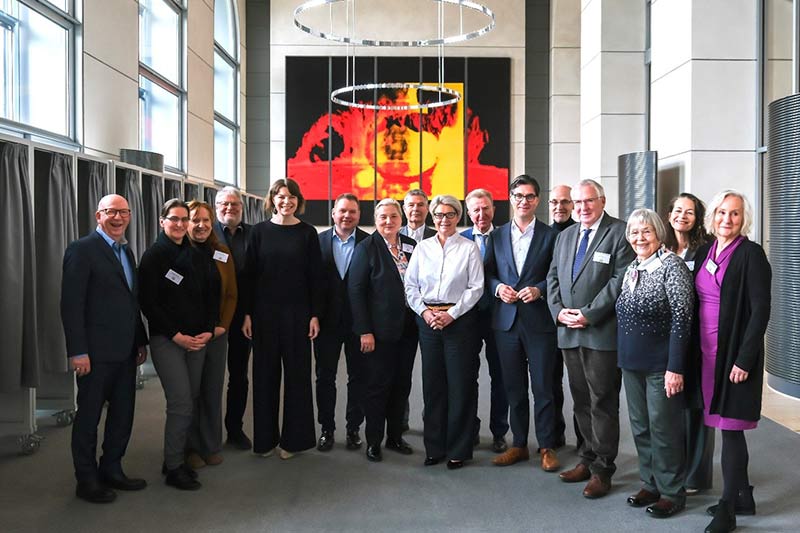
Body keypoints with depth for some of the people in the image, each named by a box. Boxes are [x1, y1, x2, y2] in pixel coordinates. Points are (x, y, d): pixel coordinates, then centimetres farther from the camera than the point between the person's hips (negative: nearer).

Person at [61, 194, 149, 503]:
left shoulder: (126, 252, 15)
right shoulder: (83, 249, -9)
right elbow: (71, 304, -14)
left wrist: (141, 341, 14)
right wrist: (78, 351, -18)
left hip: (125, 351, 7)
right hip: (97, 351, -7)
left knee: (123, 414, 13)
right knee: (89, 417, 6)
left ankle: (111, 469, 28)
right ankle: (87, 481, 18)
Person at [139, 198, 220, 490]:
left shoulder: (198, 256, 12)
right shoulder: (153, 256, -2)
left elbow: (212, 296, 12)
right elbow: (148, 302, -8)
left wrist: (208, 330, -2)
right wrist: (176, 335, -13)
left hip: (197, 339, 5)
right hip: (167, 340, -5)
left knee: (189, 401, 6)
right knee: (181, 403, -9)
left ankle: (177, 458, 20)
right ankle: (173, 467, 4)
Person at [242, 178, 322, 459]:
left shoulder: (307, 233, 0)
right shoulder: (259, 231, 3)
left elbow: (315, 277, 0)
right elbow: (250, 274, 2)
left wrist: (315, 315, -5)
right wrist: (247, 314, -3)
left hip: (297, 312, -1)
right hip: (264, 312, 1)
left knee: (297, 373, 5)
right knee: (265, 373, 7)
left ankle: (294, 437, 18)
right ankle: (265, 438, 19)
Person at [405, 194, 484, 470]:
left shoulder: (469, 248, 1)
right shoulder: (422, 247, 9)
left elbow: (476, 287, -4)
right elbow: (410, 285, 9)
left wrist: (452, 314, -11)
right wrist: (424, 311, -5)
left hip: (459, 320, -3)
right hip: (427, 320, 3)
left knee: (460, 384, 0)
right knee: (432, 383, 7)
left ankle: (458, 449, 12)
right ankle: (434, 447, 18)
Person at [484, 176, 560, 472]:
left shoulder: (550, 235, 0)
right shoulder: (497, 236, 10)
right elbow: (489, 272, 12)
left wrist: (539, 289, -17)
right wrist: (498, 288, -7)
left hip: (540, 321, -3)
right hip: (506, 321, 3)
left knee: (543, 387, 2)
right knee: (513, 387, 11)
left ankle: (547, 447, 15)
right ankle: (519, 445, 22)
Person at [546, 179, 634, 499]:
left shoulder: (620, 233, -5)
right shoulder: (565, 236, 16)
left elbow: (620, 280, -13)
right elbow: (553, 277, 15)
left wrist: (589, 314, -16)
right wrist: (558, 310, -2)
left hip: (602, 332, -6)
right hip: (569, 331, 6)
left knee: (603, 402, 1)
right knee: (581, 400, 15)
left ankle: (602, 470, 10)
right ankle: (588, 458, 27)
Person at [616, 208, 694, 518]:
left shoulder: (672, 266, -12)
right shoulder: (632, 269, 10)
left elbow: (681, 319, -16)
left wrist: (675, 368, -20)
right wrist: (624, 359, 15)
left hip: (660, 365, -7)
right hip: (632, 363, 7)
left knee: (663, 428, 2)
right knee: (640, 428, 14)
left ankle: (672, 493, 17)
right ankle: (650, 485, 28)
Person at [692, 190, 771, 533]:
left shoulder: (751, 254, -9)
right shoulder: (704, 252, 10)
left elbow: (760, 310, -13)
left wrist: (744, 359, -16)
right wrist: (697, 350, 9)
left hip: (735, 354, -6)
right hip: (708, 351, 6)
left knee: (730, 427, -2)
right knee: (727, 426, 13)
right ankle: (743, 497, 27)